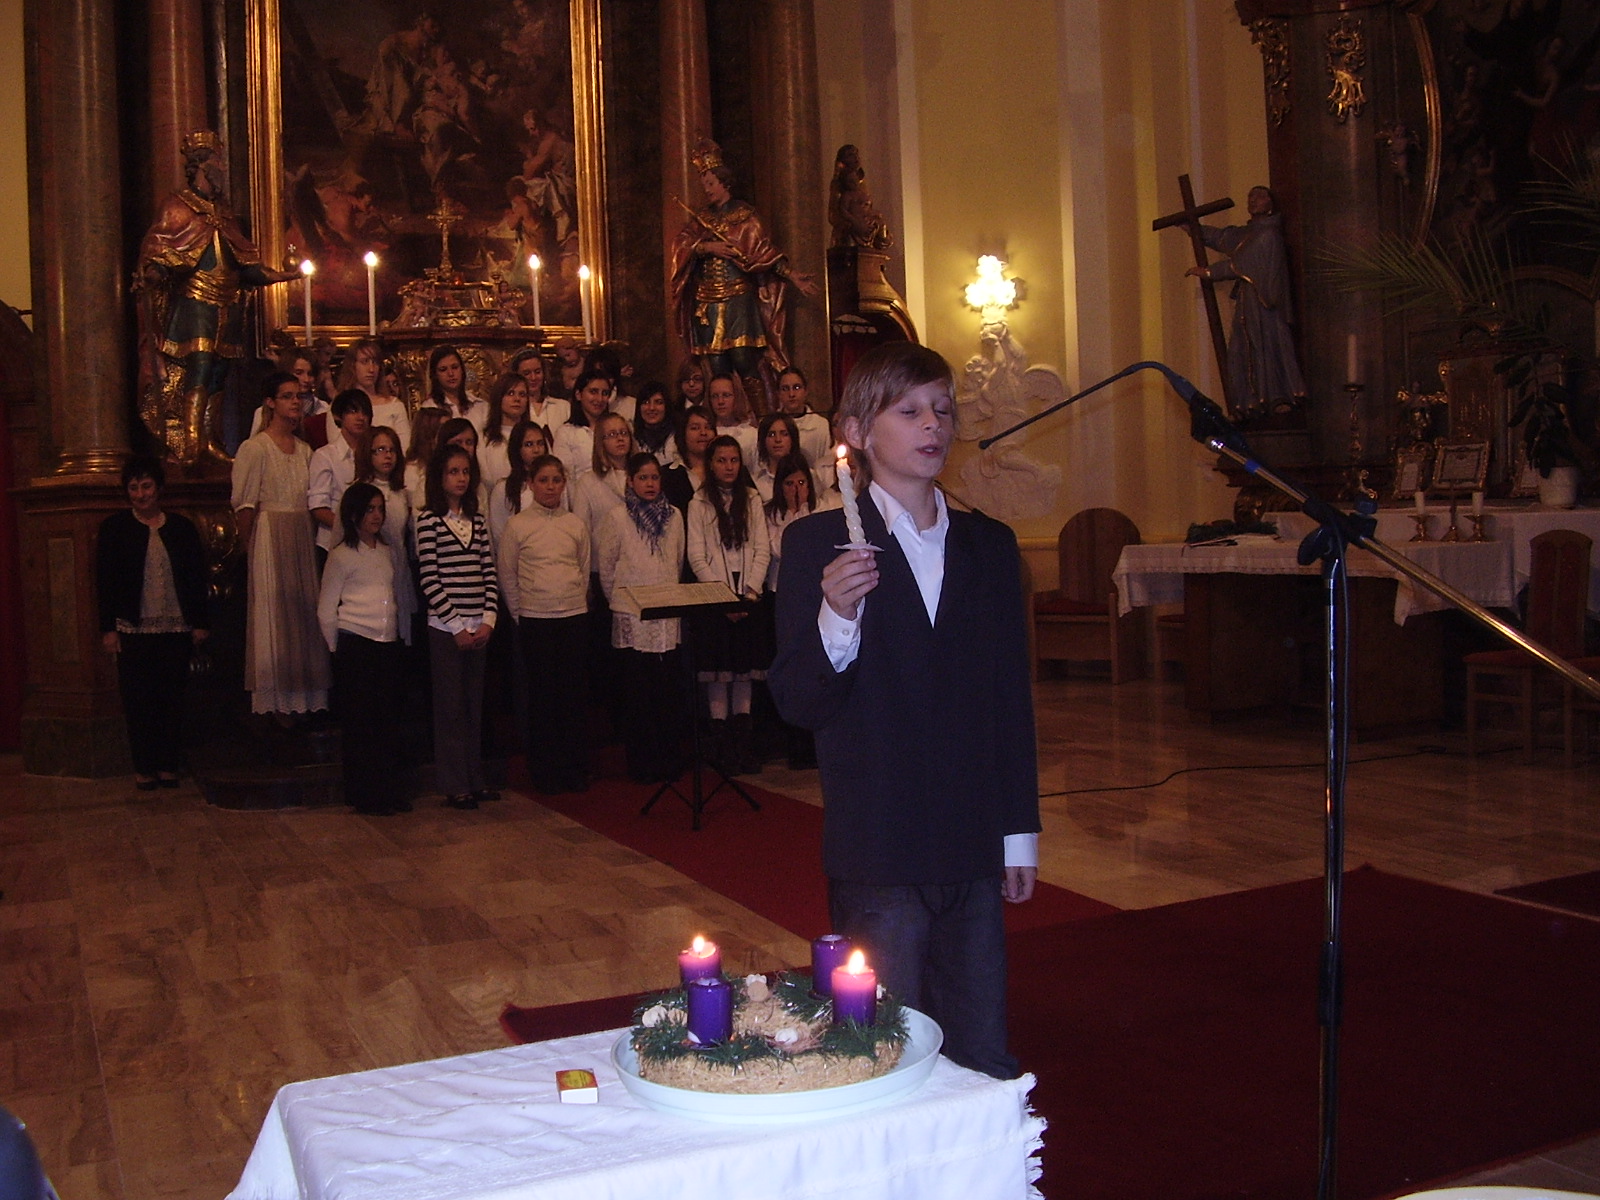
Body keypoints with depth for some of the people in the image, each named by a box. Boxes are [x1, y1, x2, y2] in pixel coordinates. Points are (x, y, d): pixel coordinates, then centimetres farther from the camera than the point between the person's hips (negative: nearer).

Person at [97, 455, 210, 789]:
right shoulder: (114, 528, 4)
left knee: (173, 699, 4)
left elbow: (197, 577, 9)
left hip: (176, 628, 1)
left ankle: (169, 766, 12)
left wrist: (200, 623, 4)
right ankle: (144, 768, 9)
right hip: (133, 629, -1)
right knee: (137, 701, 0)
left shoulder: (182, 527, 8)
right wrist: (108, 628, -4)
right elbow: (105, 581, 1)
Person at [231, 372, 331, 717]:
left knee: (303, 610, 6)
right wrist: (247, 547, -10)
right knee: (272, 612, -2)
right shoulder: (255, 448, -6)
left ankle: (303, 697, 12)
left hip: (302, 537, 6)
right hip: (269, 536, -6)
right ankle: (275, 702, 3)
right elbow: (245, 504, -9)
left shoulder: (305, 450, 12)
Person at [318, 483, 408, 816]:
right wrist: (336, 648, 3)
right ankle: (363, 796, 6)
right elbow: (326, 609, 0)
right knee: (359, 722, 0)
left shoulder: (386, 553, 14)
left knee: (387, 721, 6)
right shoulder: (341, 555, -1)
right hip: (356, 645, -5)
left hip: (388, 645, 5)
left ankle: (389, 791, 13)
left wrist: (397, 633, 11)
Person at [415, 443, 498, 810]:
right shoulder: (428, 520, -5)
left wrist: (488, 621, -3)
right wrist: (457, 626, -12)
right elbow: (429, 580, -10)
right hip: (445, 627, -5)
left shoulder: (477, 520, 11)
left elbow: (489, 573, 8)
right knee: (450, 706, 1)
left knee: (474, 704, 11)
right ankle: (454, 785, 8)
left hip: (478, 627, 5)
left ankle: (475, 778, 20)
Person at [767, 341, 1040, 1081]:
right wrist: (836, 619, -24)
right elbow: (795, 703, -6)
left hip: (974, 853, 4)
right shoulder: (818, 545, -2)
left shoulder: (990, 546, 10)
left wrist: (1020, 833, 10)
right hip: (878, 858, -3)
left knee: (986, 1068, 11)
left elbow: (1013, 699, 12)